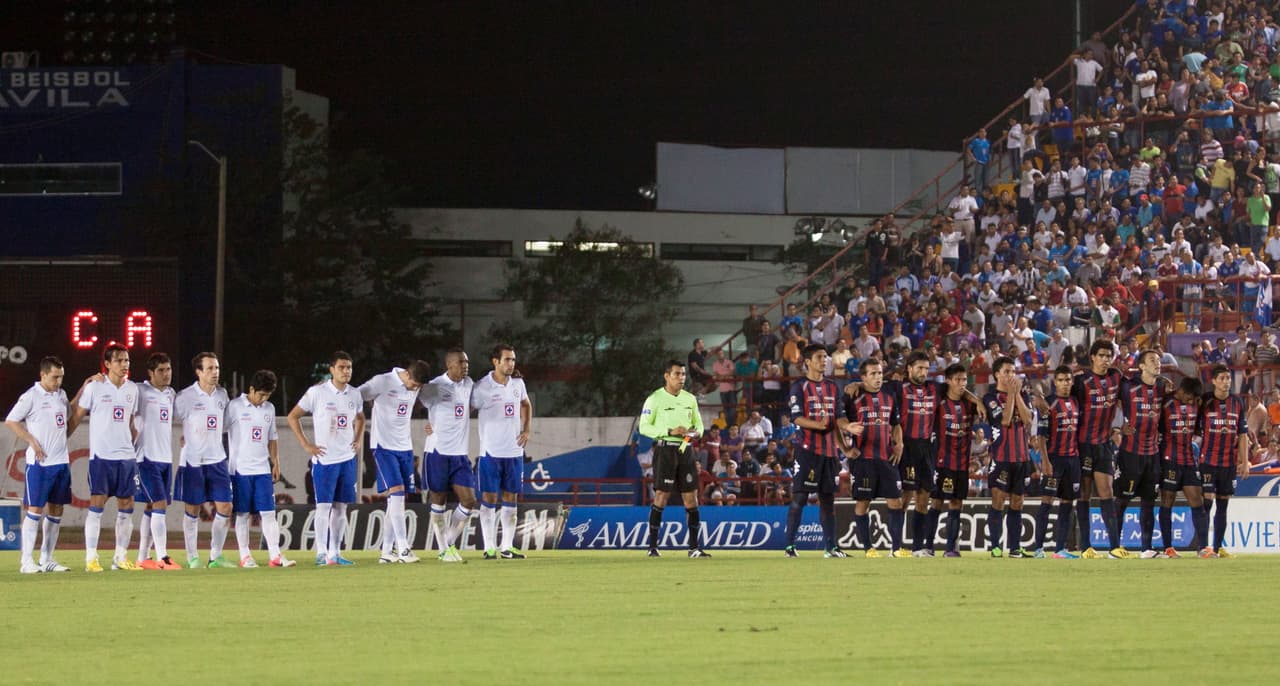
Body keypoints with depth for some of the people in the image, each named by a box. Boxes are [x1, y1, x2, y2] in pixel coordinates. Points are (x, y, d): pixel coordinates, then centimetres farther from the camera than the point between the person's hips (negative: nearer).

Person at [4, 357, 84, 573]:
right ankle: (26, 561, -4)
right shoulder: (31, 396, -9)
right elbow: (10, 421, -7)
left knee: (56, 510, 8)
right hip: (39, 462, -7)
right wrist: (32, 442, -11)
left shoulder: (61, 394, 13)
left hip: (61, 461, 7)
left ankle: (47, 559, 14)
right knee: (35, 509, -7)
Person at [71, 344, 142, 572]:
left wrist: (134, 438, 13)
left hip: (126, 456, 5)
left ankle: (120, 557, 11)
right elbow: (77, 416, 2)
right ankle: (91, 558, -5)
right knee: (97, 504, -8)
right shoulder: (94, 387, -3)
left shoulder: (132, 389, 12)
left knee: (126, 506, 4)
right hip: (101, 456, -5)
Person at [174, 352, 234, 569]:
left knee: (225, 507, 0)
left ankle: (216, 556, 9)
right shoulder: (185, 397, -8)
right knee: (193, 510, 1)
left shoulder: (222, 395, 8)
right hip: (192, 460, -5)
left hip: (217, 459, 5)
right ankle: (192, 557, 10)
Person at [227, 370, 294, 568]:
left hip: (262, 469, 4)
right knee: (243, 514, 0)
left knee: (268, 512, -1)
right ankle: (244, 556, 5)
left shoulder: (269, 409, 12)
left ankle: (275, 555, -2)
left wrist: (275, 463, 16)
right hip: (240, 469, -4)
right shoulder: (235, 407, -5)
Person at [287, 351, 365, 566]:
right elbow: (293, 417, -2)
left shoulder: (354, 394, 7)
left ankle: (335, 553, 11)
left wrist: (357, 440, 11)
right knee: (323, 506, -7)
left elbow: (360, 418, 28)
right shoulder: (317, 392, -8)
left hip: (347, 458, 5)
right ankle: (321, 552, -5)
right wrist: (306, 445, -7)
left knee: (341, 507, 7)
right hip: (324, 458, -5)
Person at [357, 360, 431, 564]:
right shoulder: (382, 382, -13)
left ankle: (387, 551, 9)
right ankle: (403, 549, -19)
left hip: (405, 448, 6)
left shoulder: (416, 389, 7)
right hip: (384, 447, -6)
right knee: (396, 493, -16)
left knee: (398, 498, 4)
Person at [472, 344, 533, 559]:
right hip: (491, 451, -5)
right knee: (489, 499, -3)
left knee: (511, 499, 7)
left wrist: (527, 429, 9)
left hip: (514, 451, 5)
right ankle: (489, 547, 1)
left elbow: (526, 405, 22)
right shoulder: (482, 387, -11)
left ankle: (507, 547, 13)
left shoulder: (517, 383, 5)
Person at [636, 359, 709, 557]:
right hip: (665, 449, -5)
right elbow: (644, 427, -8)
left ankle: (694, 547, 9)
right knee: (661, 496, -8)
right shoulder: (655, 399, -5)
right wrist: (670, 431, -18)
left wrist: (696, 432, -4)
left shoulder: (690, 399, 12)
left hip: (685, 450, 5)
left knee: (691, 497, 3)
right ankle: (652, 546, -3)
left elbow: (698, 423, 20)